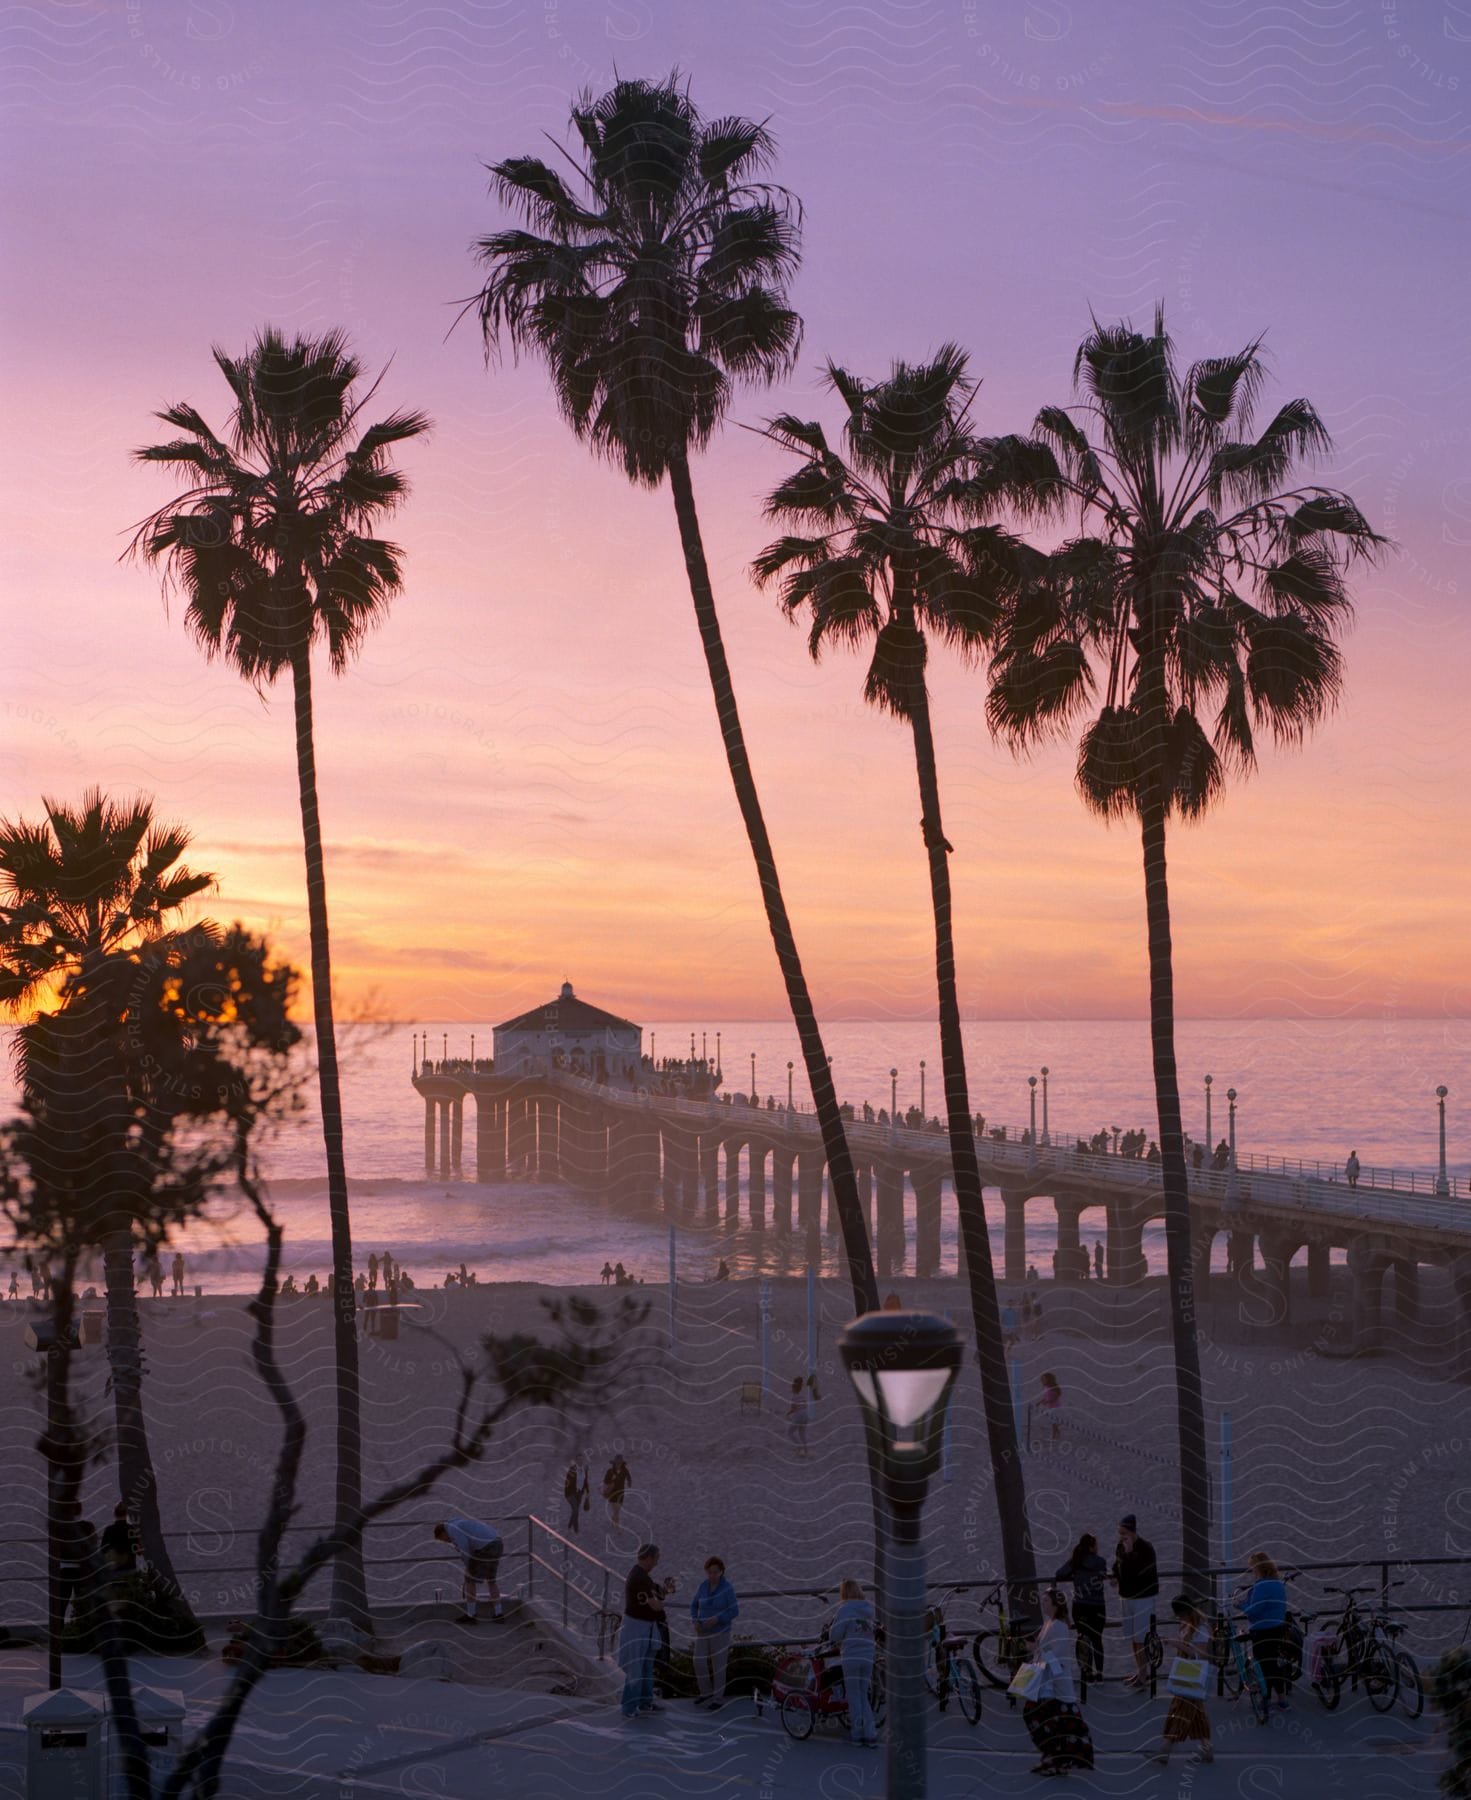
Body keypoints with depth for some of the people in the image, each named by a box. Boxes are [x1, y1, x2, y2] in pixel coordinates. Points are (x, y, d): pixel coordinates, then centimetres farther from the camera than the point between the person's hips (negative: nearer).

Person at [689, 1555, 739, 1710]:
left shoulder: (727, 1588, -17)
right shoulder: (703, 1586, -3)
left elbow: (734, 1612, -16)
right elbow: (694, 1606, 7)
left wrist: (716, 1619, -28)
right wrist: (695, 1622, -12)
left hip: (720, 1632, -5)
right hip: (703, 1631, 5)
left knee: (718, 1665, 2)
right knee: (699, 1663, 7)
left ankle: (718, 1699, 16)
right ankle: (706, 1692, 29)